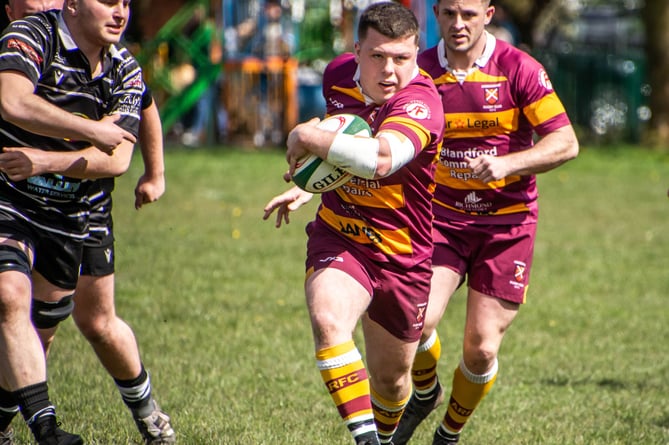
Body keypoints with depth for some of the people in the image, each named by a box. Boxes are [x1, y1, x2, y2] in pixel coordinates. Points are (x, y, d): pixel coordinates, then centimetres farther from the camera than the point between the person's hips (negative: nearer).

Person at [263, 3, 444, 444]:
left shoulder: (420, 102, -25)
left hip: (403, 254, -3)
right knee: (328, 321, -30)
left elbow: (378, 159, -45)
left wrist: (307, 136, -35)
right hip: (338, 238, 3)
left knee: (390, 378, 13)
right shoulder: (339, 74, -4)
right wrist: (308, 185, 17)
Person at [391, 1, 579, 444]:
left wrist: (508, 163, -29)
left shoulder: (519, 69, -11)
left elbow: (566, 143, -13)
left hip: (508, 224, -1)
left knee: (482, 349, -4)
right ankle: (425, 394, 16)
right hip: (443, 218, 2)